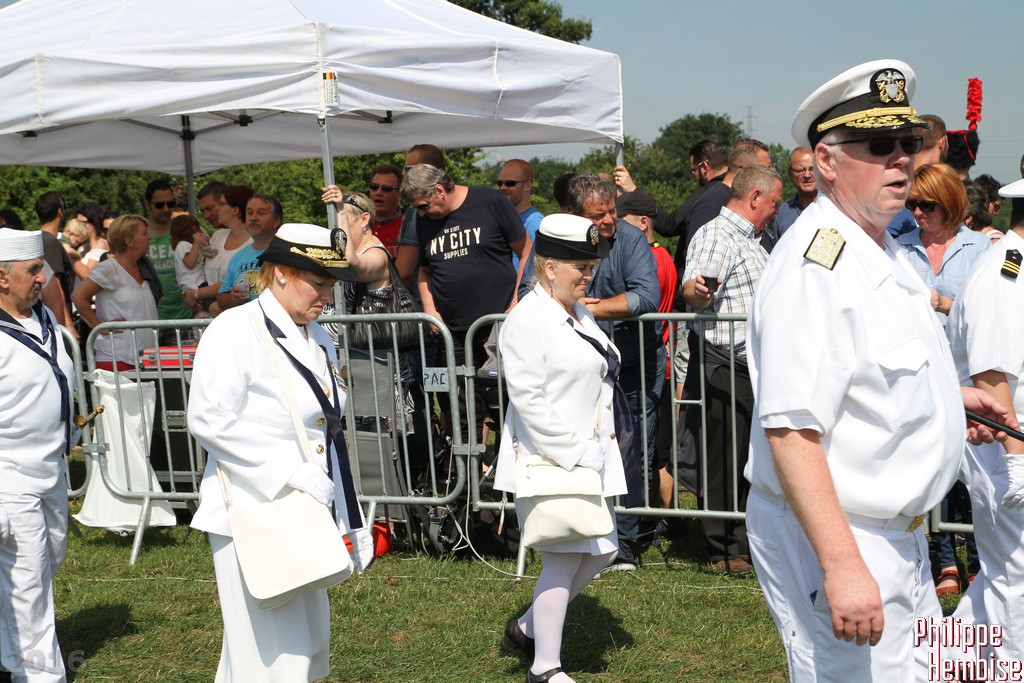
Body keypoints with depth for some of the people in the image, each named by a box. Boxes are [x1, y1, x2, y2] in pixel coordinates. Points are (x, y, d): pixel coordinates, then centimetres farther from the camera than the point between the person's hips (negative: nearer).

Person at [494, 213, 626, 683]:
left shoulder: (580, 315, 14)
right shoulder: (527, 320, -14)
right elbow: (528, 398, -20)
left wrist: (598, 452, 13)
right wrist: (572, 453, -20)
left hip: (591, 458, 9)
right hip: (549, 462, -9)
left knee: (600, 552, 13)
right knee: (565, 558, -3)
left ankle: (527, 629, 29)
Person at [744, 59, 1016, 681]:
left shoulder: (887, 251, 10)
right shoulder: (814, 265, -23)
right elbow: (790, 431, -29)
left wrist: (947, 394, 15)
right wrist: (841, 565, -32)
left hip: (899, 535, 10)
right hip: (833, 539, -10)